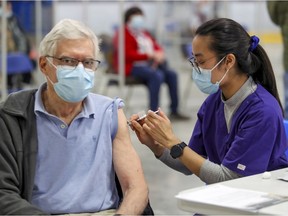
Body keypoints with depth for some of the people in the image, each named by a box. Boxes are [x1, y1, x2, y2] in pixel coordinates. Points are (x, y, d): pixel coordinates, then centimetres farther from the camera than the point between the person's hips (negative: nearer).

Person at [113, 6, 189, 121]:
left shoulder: (144, 33, 21)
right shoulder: (123, 34, -6)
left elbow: (156, 46, 20)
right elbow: (128, 55, -18)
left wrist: (159, 54, -6)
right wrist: (150, 55, -21)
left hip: (150, 64, 8)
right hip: (132, 66, -8)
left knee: (172, 74, -12)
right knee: (157, 76, -32)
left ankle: (174, 110, -10)